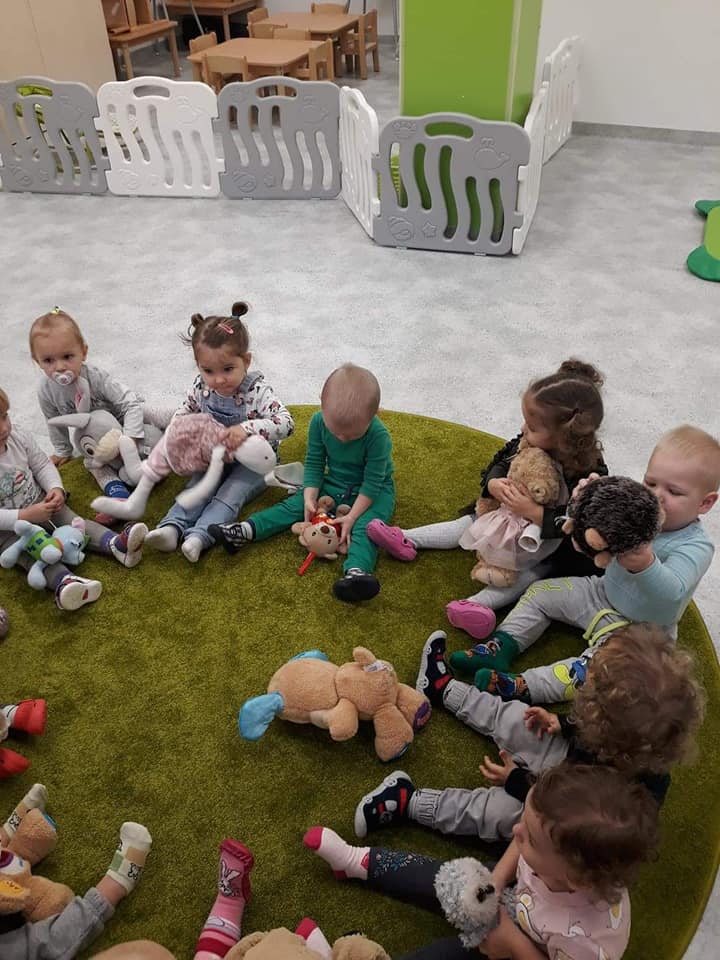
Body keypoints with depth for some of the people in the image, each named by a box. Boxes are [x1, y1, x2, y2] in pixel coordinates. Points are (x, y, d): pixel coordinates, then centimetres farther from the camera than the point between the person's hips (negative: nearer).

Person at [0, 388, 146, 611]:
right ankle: (64, 581, -52)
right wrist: (25, 516, -31)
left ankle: (117, 544, -34)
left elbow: (43, 466, 4)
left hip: (41, 504, 5)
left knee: (74, 522, -16)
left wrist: (56, 488, -14)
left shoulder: (19, 439, -8)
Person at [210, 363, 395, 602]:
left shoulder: (379, 436, -30)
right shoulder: (319, 421, -17)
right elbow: (314, 463, -7)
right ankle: (246, 530, -17)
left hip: (372, 491, -5)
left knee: (365, 525, -31)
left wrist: (352, 517, -26)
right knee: (294, 505, -9)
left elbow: (372, 482, -23)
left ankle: (357, 570, -52)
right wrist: (310, 498, -18)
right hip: (332, 484, 5)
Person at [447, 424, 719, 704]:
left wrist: (646, 565, -63)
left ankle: (523, 687, -32)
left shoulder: (696, 547, -26)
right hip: (603, 592, 7)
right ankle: (501, 647, 0)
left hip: (640, 628, -6)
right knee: (540, 592, 5)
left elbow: (672, 593, -42)